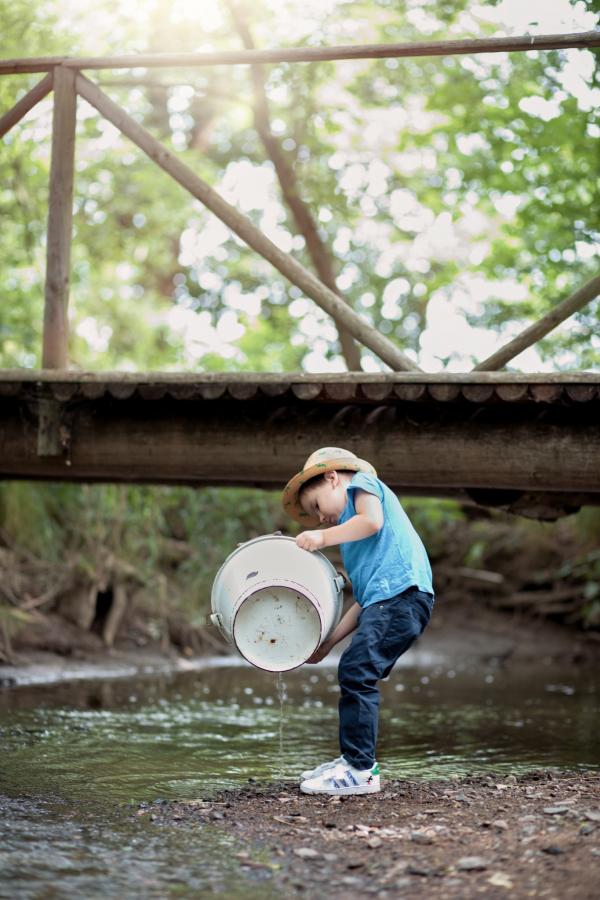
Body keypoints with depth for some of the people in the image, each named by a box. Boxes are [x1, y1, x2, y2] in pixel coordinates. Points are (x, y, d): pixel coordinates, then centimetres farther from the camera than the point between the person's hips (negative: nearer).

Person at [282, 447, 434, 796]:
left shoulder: (362, 483, 13)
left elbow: (373, 520, -11)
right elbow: (364, 600, 28)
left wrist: (323, 538, -3)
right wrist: (327, 643, 24)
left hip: (402, 593, -10)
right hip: (384, 601, 10)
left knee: (356, 672, -16)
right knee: (354, 674, 15)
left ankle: (360, 771, -17)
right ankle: (355, 760, 22)